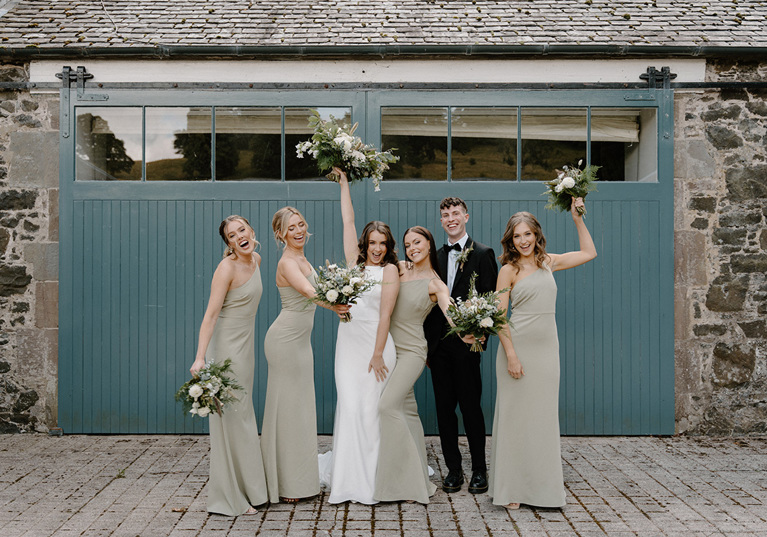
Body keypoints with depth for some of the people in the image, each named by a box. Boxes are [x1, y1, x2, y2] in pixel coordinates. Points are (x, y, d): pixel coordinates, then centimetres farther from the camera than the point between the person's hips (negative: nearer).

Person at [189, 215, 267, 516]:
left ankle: (246, 488, 31)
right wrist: (200, 358, -31)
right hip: (226, 346, -8)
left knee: (244, 415, 17)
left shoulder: (256, 260, 7)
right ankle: (229, 499, 8)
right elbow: (210, 315, -23)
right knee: (230, 417, -3)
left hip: (246, 345, 9)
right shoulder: (227, 267, -17)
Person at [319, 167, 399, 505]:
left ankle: (369, 483, 5)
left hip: (376, 343, -4)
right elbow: (348, 220, 13)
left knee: (369, 410, -3)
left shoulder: (390, 270, -2)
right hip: (348, 341, 4)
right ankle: (345, 480, 5)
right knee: (349, 406, -1)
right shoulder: (355, 261, 10)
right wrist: (344, 181, 16)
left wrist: (377, 354, -13)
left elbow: (385, 314, -8)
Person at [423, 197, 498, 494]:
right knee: (444, 408, 8)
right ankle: (453, 469, 19)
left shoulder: (482, 254, -1)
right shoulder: (436, 257, 13)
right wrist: (427, 344, 8)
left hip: (466, 343, -5)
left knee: (471, 407, 1)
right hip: (439, 344, 5)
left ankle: (479, 470, 15)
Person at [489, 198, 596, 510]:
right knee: (515, 416, 0)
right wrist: (511, 355, -15)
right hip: (518, 346, -4)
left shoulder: (549, 262, 11)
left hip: (547, 348, 4)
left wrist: (577, 218, 15)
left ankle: (543, 487, 18)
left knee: (544, 416, 8)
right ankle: (511, 489, 9)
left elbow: (589, 253, 22)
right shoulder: (509, 270, -3)